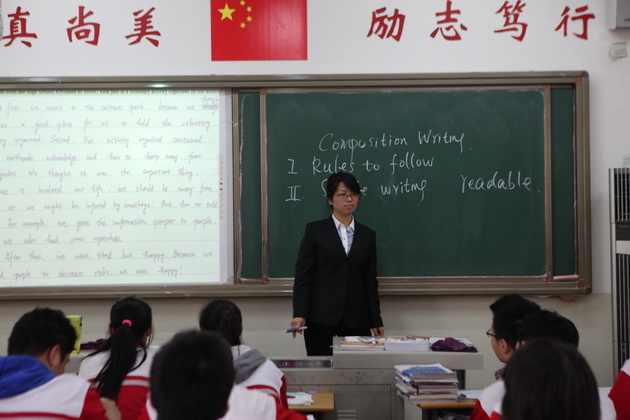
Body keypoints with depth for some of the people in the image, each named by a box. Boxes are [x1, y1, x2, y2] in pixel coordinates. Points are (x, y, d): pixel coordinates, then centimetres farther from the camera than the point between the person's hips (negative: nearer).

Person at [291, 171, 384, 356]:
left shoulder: (367, 235, 12)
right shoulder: (315, 230, 3)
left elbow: (370, 282, 13)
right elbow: (303, 275, -3)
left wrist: (376, 321, 11)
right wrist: (299, 314, -12)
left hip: (356, 320, 3)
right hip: (321, 318, -2)